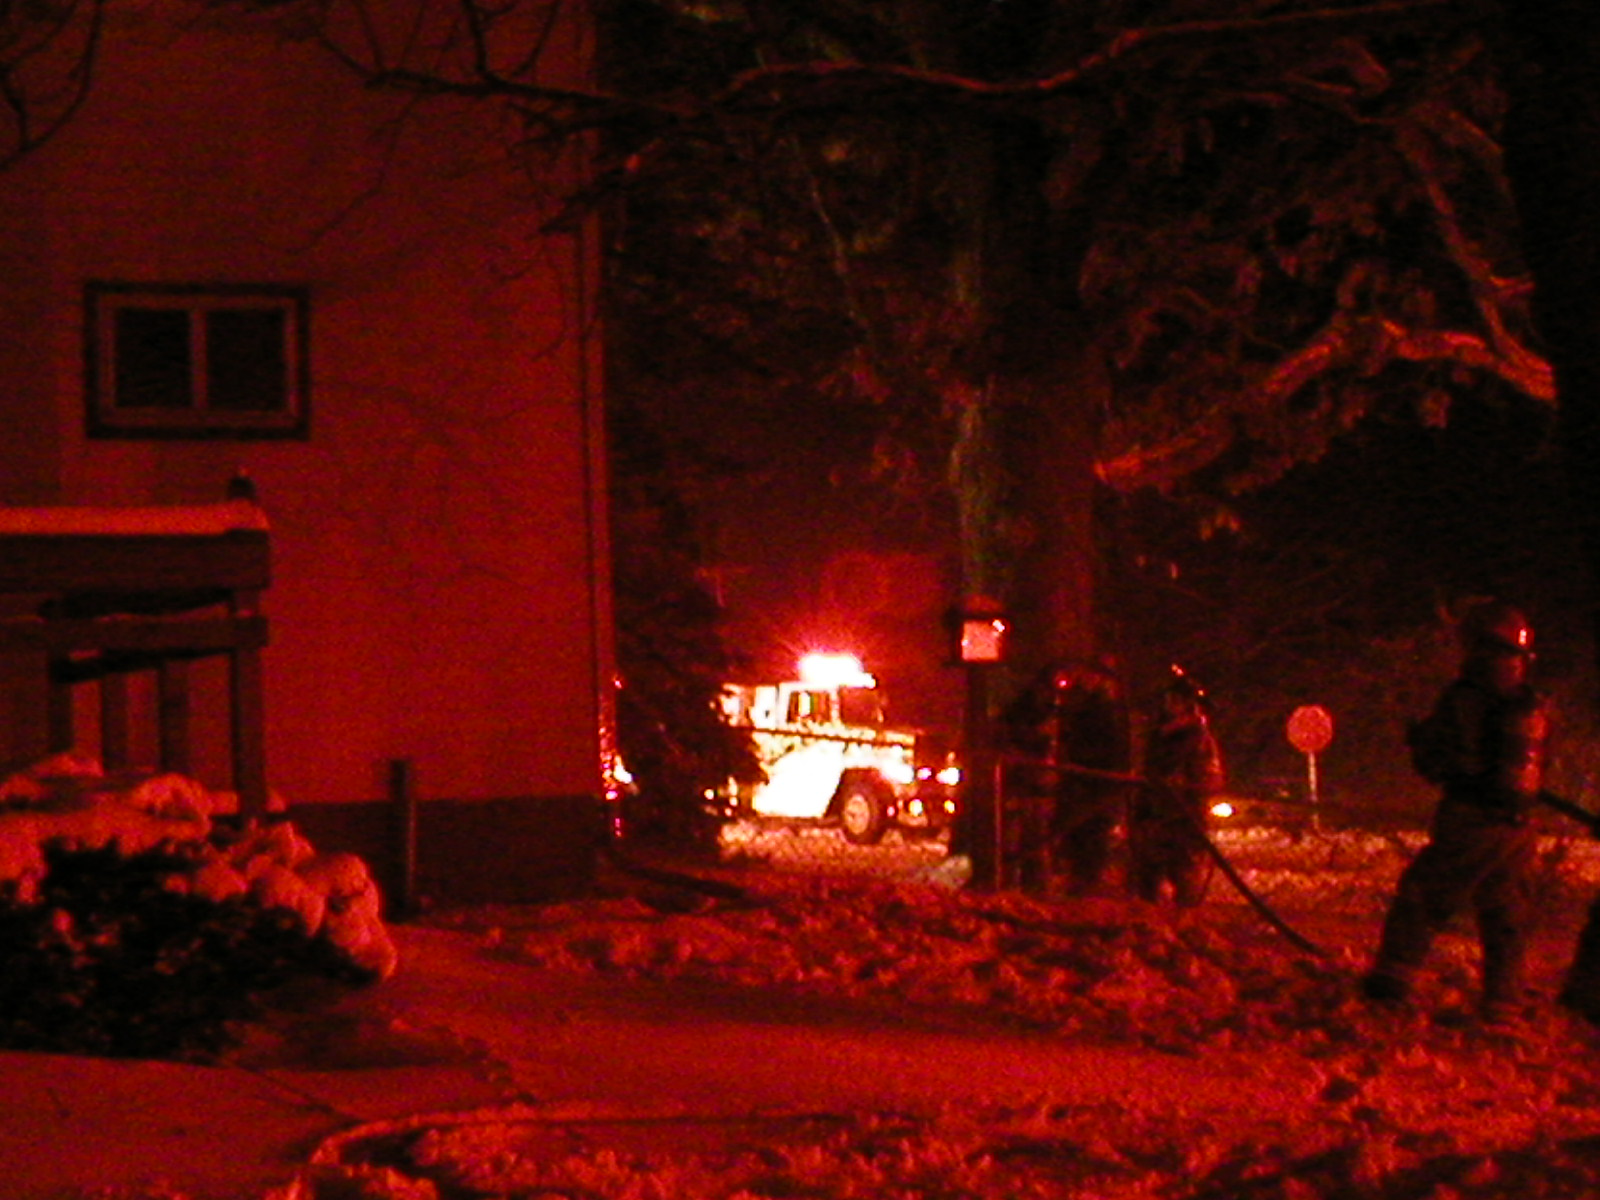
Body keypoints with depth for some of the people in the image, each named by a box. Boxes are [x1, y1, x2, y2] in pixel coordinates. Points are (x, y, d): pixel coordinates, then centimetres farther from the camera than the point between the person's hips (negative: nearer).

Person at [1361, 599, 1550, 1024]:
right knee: (1506, 919, 12)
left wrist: (1419, 736, 13)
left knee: (1421, 900, 4)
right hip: (1518, 830, 5)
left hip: (1469, 825, -5)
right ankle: (1503, 1003, 11)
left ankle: (1393, 978, -1)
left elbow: (1435, 764, -7)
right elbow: (1538, 770, 15)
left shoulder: (1465, 700, -11)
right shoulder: (1536, 706, 7)